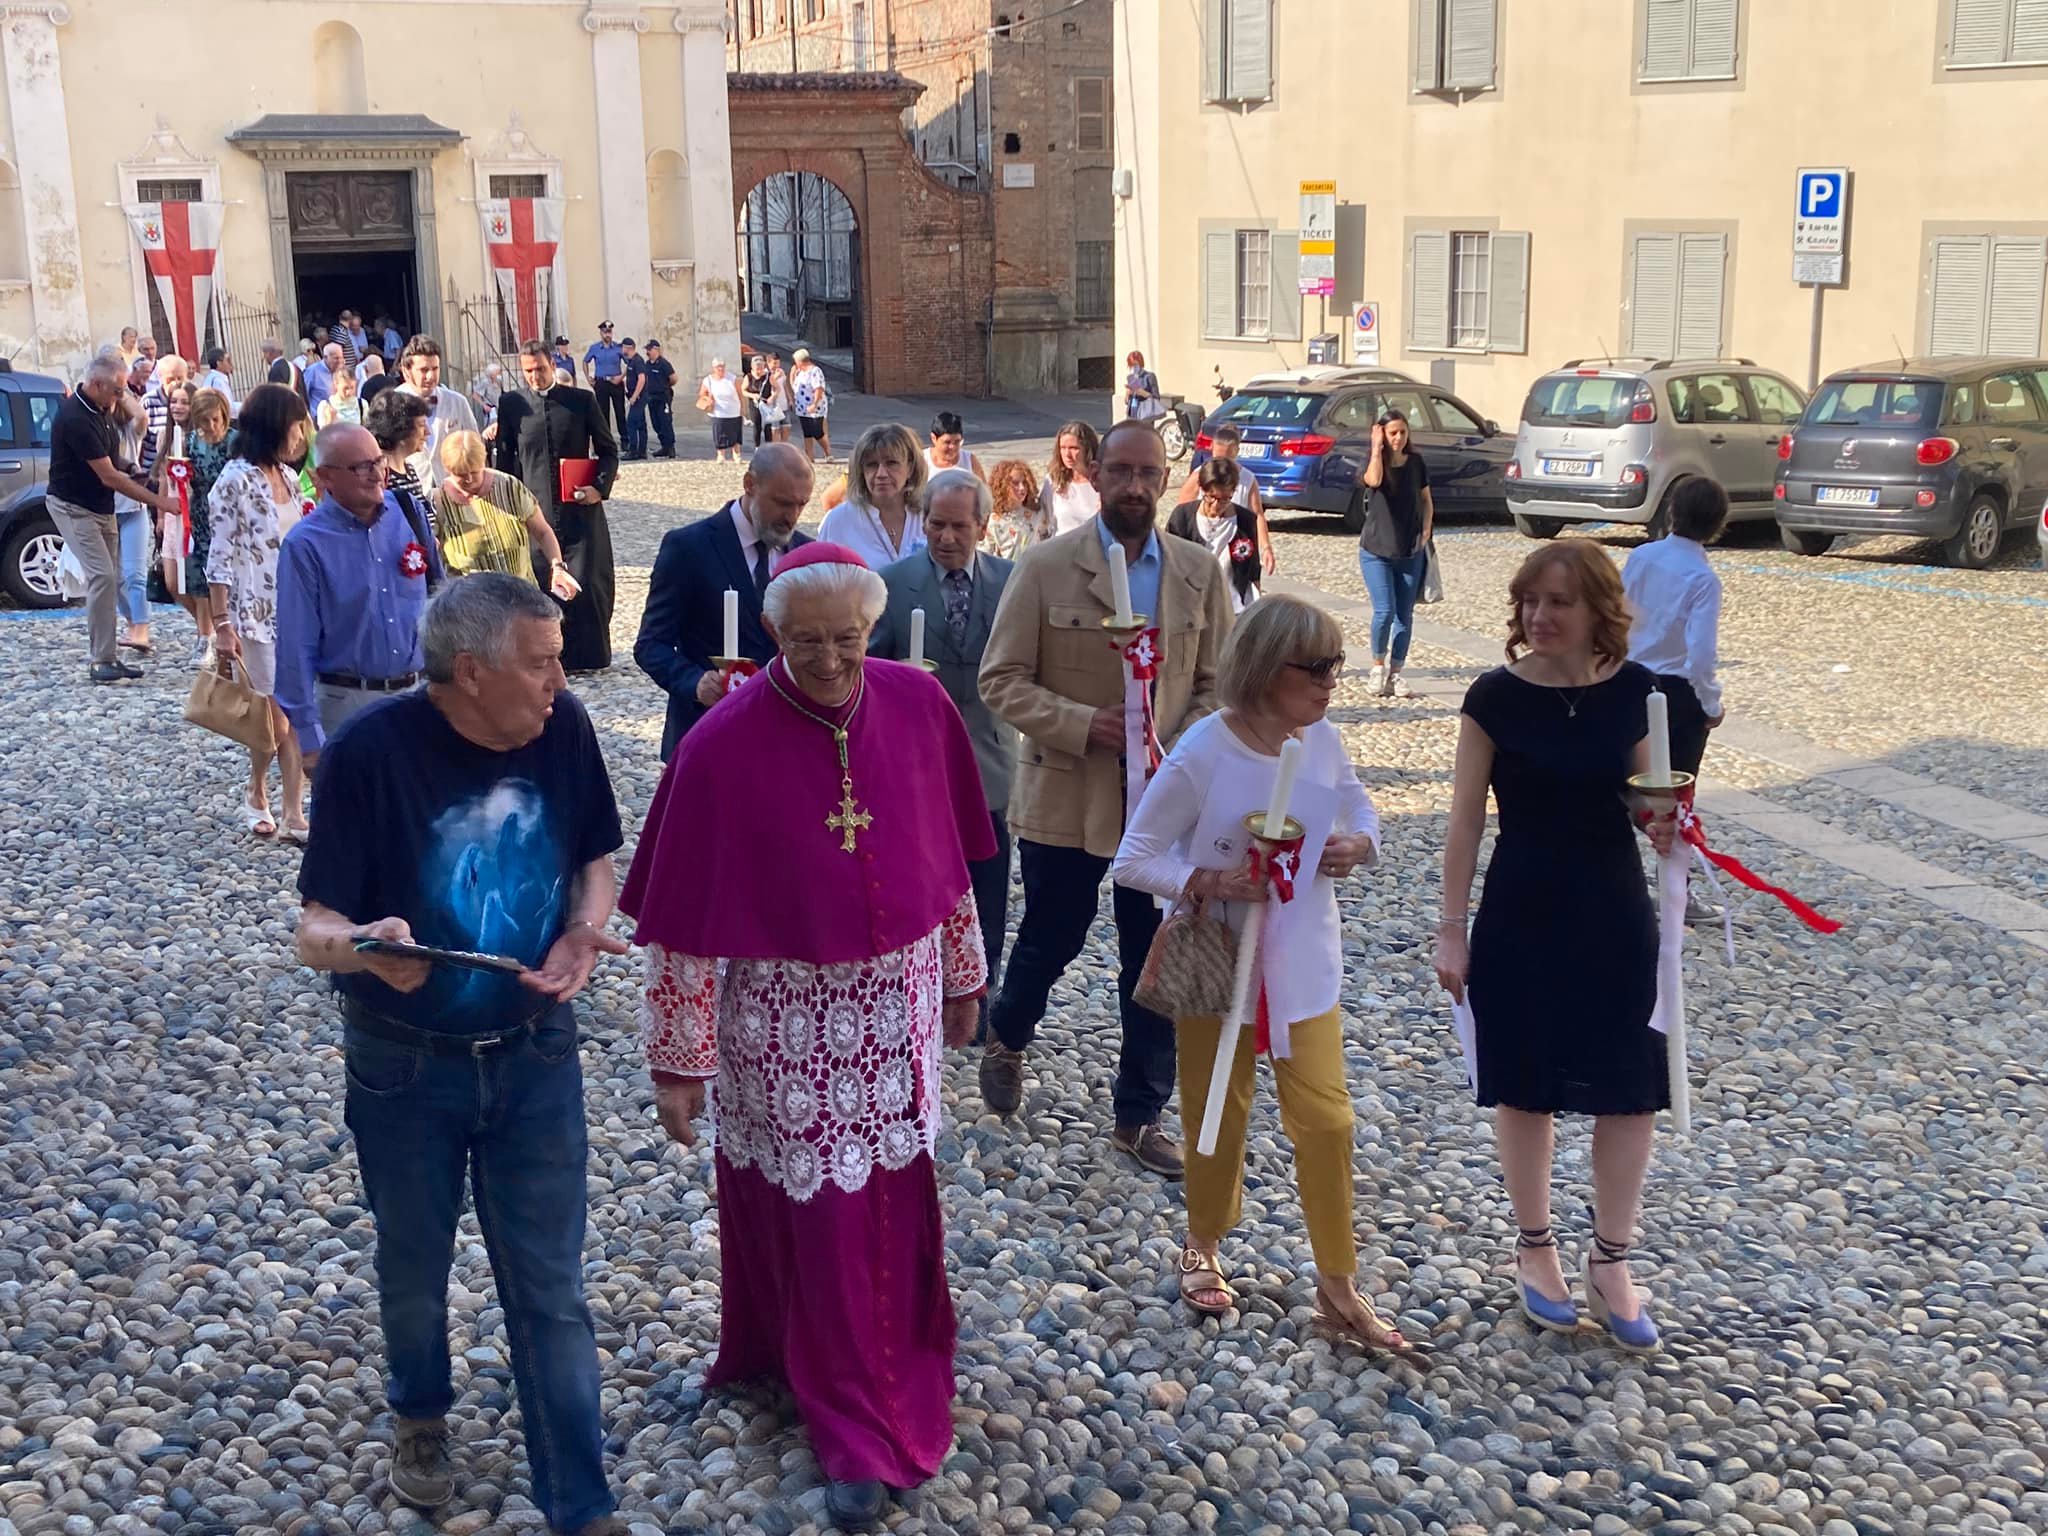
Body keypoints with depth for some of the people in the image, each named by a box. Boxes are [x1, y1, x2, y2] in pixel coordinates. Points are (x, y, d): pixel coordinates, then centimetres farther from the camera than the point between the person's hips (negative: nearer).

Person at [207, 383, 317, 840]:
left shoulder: (287, 476, 10)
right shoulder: (235, 481, -11)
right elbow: (220, 557, -11)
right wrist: (222, 624, -14)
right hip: (256, 612, -6)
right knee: (275, 713, 2)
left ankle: (294, 813, 8)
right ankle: (257, 795, 25)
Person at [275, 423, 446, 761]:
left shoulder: (407, 511, 1)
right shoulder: (305, 545, -12)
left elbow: (439, 587, 14)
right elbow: (296, 647, -11)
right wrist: (308, 737, -12)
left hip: (419, 695, 4)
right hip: (347, 704, -4)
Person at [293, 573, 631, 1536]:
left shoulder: (564, 731, -13)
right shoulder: (372, 753, -23)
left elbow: (592, 859, 4)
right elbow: (316, 932, -18)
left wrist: (587, 930, -17)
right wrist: (362, 945, -42)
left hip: (534, 1052, 2)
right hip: (404, 1065, -1)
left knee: (550, 1286, 6)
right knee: (414, 1266, 21)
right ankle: (420, 1413, 51)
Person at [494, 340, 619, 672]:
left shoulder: (582, 400, 4)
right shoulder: (511, 404, 5)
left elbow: (608, 449, 9)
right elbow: (504, 458, 10)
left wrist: (600, 487, -7)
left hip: (580, 507, -1)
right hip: (534, 508, 1)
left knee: (586, 584, -3)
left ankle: (588, 655, 7)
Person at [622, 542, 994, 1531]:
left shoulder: (918, 708, -5)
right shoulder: (724, 746, -17)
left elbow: (945, 855, 8)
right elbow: (686, 921, -11)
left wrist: (963, 973, 15)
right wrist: (678, 1061, -7)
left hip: (896, 1002, 3)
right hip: (782, 1019, -3)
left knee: (894, 1196, 14)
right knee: (812, 1214, 8)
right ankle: (852, 1428, 26)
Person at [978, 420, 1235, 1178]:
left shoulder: (1200, 574, 1)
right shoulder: (1045, 567, -7)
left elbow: (1218, 682, 5)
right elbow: (1002, 679, -7)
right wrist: (1083, 724, -20)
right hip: (1065, 796, -2)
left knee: (1154, 964, 7)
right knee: (1051, 940, 14)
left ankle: (1140, 1117, 23)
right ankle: (1007, 1040, 46)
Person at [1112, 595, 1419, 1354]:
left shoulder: (1323, 740, -5)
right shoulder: (1203, 753, -20)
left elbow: (1360, 812, 13)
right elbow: (1133, 860, -14)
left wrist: (1358, 846, -10)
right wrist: (1206, 881, -29)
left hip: (1303, 965, 4)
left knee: (1325, 1118, 4)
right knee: (1218, 1118, 12)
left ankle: (1338, 1290, 18)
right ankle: (1202, 1249, 38)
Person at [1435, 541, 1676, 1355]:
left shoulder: (1632, 689, -3)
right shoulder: (1496, 697, -10)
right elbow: (1467, 819, -5)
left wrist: (1664, 824, -13)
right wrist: (1452, 930, -5)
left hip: (1614, 910, 2)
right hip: (1522, 912, -2)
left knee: (1629, 1089, 4)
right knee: (1527, 1086, 9)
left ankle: (1610, 1264, 21)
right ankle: (1535, 1249, 29)